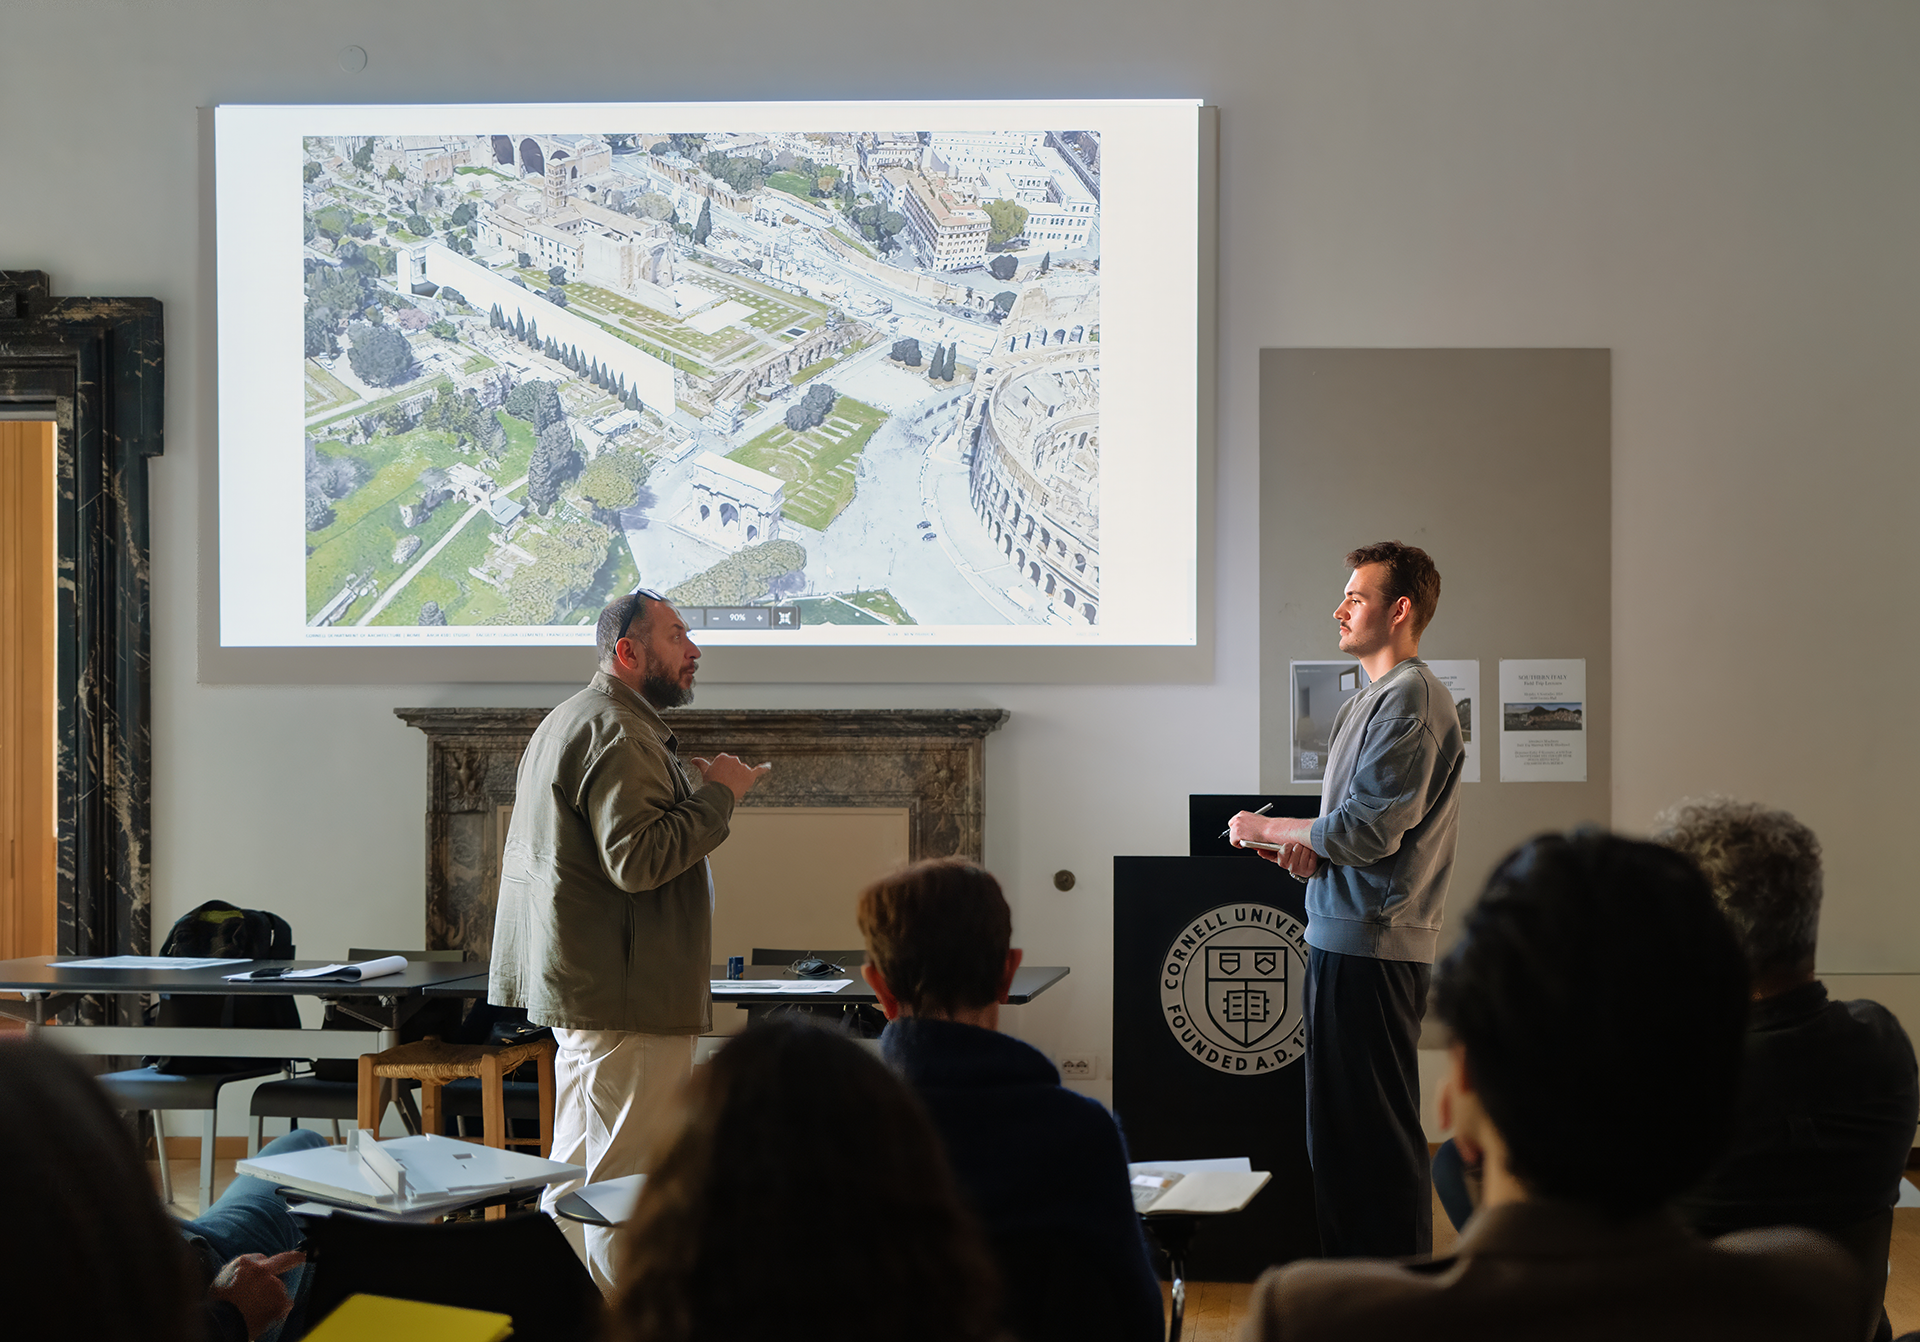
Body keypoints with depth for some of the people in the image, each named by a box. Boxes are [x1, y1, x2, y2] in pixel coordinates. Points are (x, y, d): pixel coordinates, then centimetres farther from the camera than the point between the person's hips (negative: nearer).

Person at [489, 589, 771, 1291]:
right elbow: (637, 859, -25)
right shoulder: (618, 734, -16)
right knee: (629, 1186, -9)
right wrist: (718, 794, -15)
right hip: (626, 997, -11)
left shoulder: (565, 722, 21)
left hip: (575, 989, 11)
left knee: (576, 1174, 17)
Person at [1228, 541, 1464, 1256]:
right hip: (1344, 936, 11)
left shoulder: (1411, 699, -13)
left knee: (1377, 1130, -6)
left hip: (1372, 942, -11)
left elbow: (1368, 828, -19)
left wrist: (1268, 829, -6)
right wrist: (1313, 847, 4)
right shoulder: (1371, 701, 20)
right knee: (1338, 1125, 14)